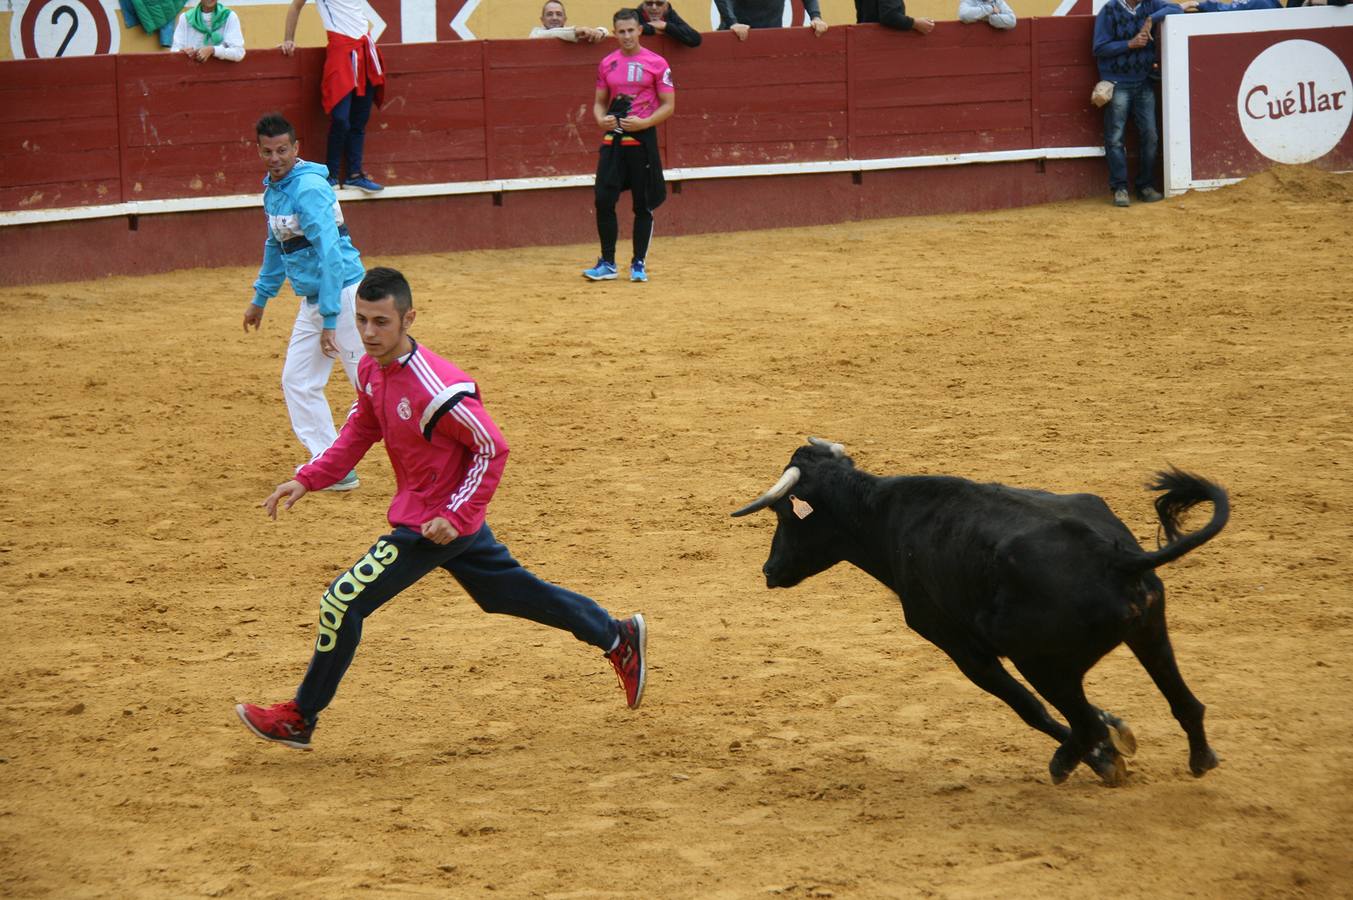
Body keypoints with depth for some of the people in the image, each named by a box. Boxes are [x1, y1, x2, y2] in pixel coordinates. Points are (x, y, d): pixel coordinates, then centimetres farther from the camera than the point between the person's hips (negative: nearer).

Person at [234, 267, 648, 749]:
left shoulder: (436, 388, -29)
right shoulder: (372, 369, -2)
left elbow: (493, 449, -21)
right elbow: (359, 434, 12)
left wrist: (455, 515, -24)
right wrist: (307, 479, 1)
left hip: (439, 522, -9)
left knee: (343, 601, -7)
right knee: (515, 592, 22)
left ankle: (299, 719, 5)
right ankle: (618, 636, 35)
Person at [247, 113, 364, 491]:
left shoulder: (308, 190, -19)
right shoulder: (272, 190, 11)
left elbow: (330, 254, -24)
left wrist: (330, 319, -26)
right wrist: (261, 298, 31)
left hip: (342, 292, -10)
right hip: (311, 300, 10)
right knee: (298, 383, 9)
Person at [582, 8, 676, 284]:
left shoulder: (656, 64, -2)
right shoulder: (607, 64, 10)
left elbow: (668, 106, -3)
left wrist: (643, 122, -18)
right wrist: (601, 119, -5)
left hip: (643, 139, -3)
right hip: (612, 140, 3)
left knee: (643, 205, 2)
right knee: (604, 200, -4)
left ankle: (639, 264, 12)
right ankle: (607, 264, 5)